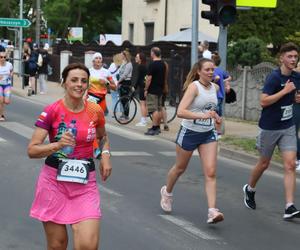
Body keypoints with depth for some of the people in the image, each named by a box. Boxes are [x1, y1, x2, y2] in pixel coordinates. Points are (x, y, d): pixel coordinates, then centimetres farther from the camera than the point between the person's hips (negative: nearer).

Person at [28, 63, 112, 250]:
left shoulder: (96, 111, 1)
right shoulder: (51, 111, -7)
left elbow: (103, 138, 21)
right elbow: (32, 150, -10)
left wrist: (105, 155, 2)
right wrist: (57, 145, -27)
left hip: (85, 182, 2)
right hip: (54, 180, -1)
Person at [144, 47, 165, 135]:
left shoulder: (152, 64, -16)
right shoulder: (163, 64, 10)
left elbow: (149, 78, -17)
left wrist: (146, 89, -10)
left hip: (152, 91, -8)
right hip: (160, 90, 9)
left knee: (154, 110, -9)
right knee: (159, 109, 13)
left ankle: (154, 129, -10)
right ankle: (158, 127, 20)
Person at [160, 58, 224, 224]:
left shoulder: (214, 87, 3)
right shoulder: (194, 87, -17)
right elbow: (180, 112, -28)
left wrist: (215, 115, 6)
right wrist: (202, 115, -38)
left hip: (208, 134, 5)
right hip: (190, 133, -4)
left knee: (211, 172, -9)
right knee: (180, 168, 17)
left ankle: (212, 211, -14)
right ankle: (167, 192, 46)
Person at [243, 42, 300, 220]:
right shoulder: (274, 77, -16)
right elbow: (263, 101, -24)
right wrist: (285, 91, -25)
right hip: (269, 127, -5)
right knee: (264, 163, 12)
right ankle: (250, 189, 41)